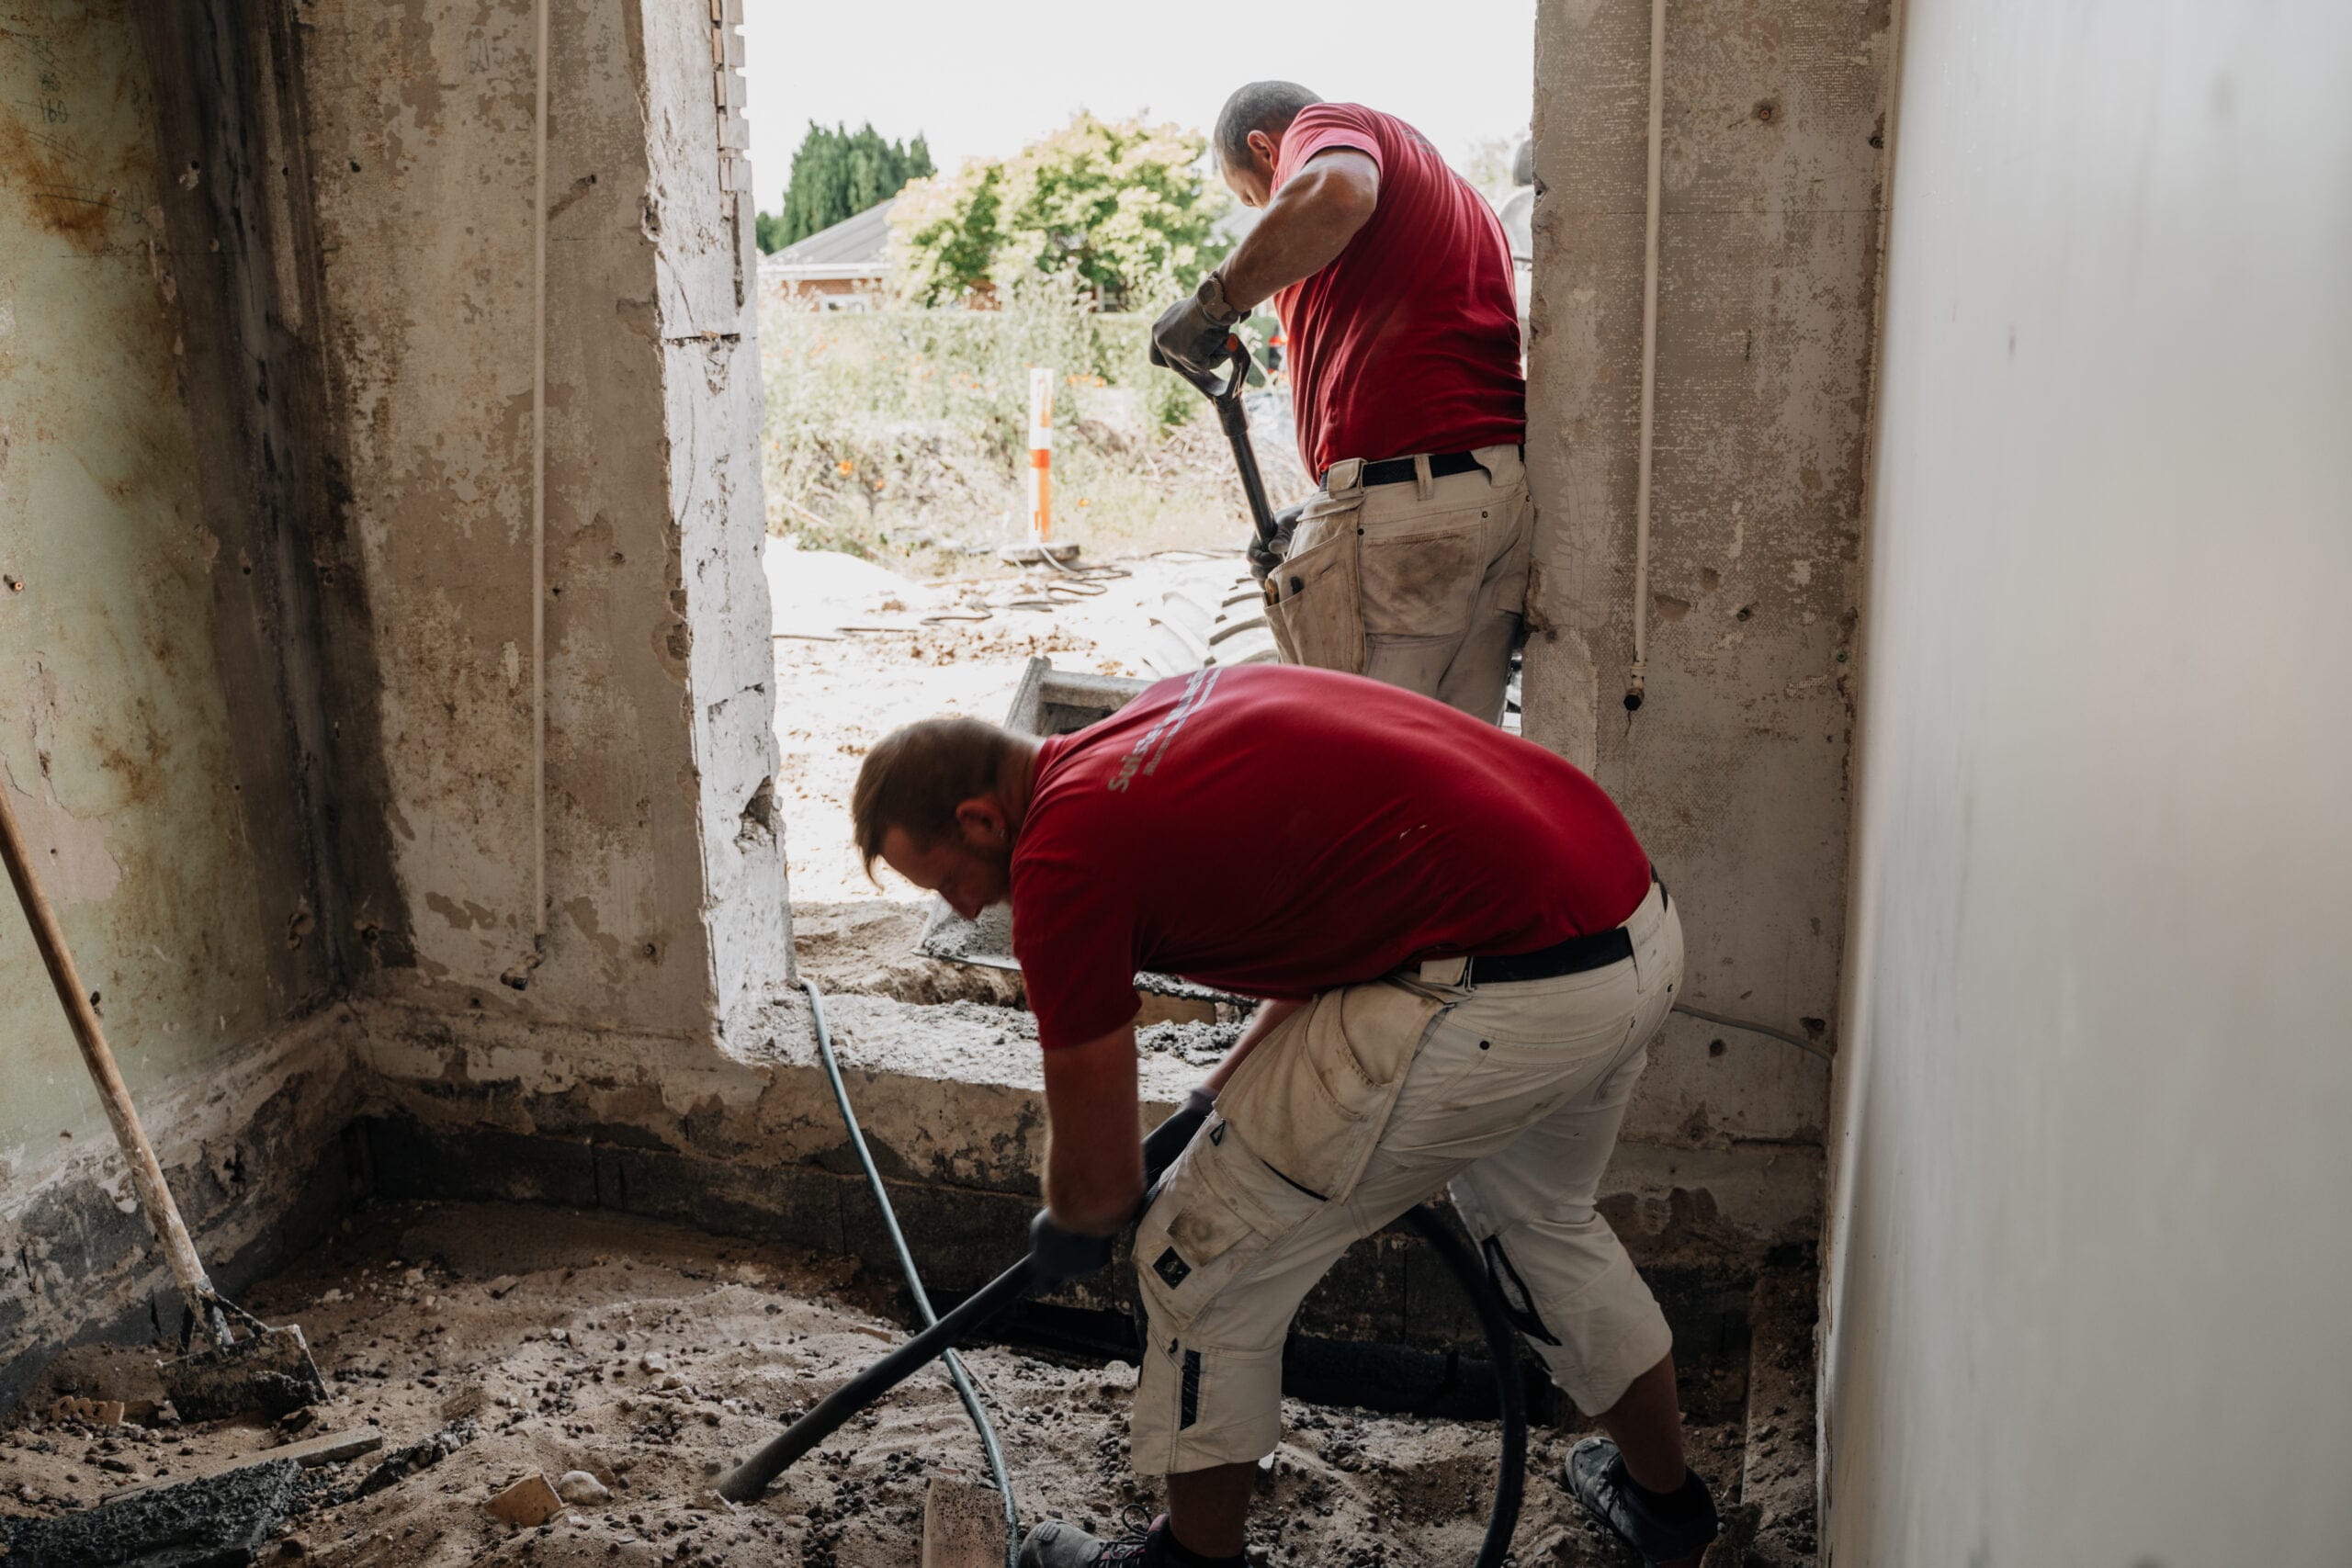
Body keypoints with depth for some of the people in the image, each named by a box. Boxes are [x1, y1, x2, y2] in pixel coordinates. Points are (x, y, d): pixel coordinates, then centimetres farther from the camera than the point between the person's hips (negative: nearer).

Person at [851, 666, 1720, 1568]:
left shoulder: (1061, 860, -8)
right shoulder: (1163, 713, 17)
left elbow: (1097, 1178, 1)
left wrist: (1068, 1232, 25)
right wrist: (1235, 1082, 32)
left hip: (1504, 996, -10)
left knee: (1205, 1263, 9)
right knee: (1537, 1219, 36)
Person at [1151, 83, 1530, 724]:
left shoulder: (1329, 123, 6)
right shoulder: (1460, 194, 33)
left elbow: (1337, 192, -22)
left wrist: (1213, 302, -13)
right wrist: (1321, 517, 23)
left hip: (1402, 496, -9)